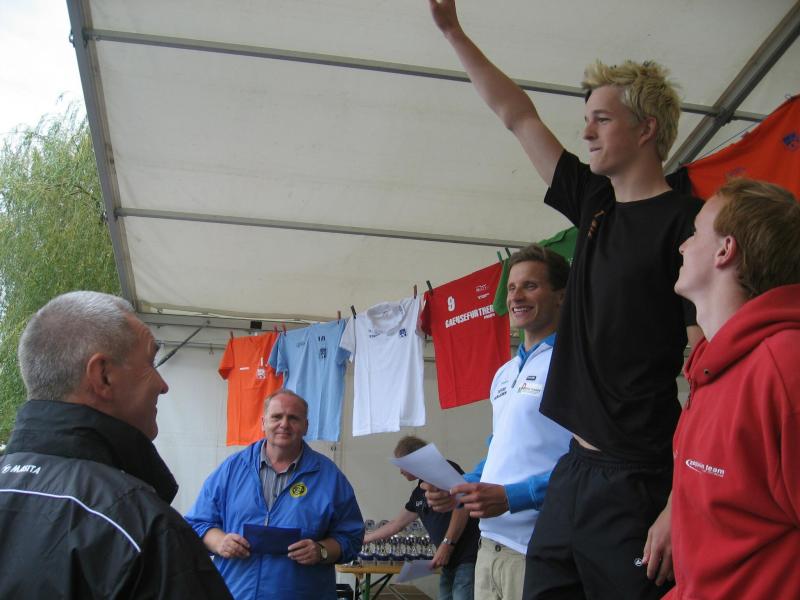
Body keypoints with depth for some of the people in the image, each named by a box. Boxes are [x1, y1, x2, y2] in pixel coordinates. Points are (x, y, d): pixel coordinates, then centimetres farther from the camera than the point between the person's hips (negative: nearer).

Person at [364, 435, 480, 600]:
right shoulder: (419, 492, 20)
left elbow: (462, 506, -17)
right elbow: (397, 524, 29)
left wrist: (446, 545, -17)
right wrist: (363, 539, 32)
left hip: (468, 557, -8)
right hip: (450, 561, 8)